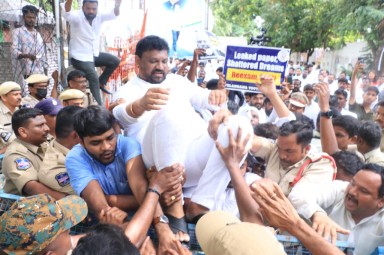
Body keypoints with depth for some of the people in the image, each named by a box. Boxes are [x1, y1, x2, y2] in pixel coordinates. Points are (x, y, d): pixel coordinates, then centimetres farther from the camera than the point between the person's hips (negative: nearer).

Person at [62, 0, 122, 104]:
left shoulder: (99, 17, -2)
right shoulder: (77, 17, -17)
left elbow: (114, 14, -13)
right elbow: (67, 13, -39)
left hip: (94, 54, 7)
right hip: (80, 57, -7)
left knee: (115, 61, 7)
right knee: (94, 79, -19)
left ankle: (101, 83, 17)